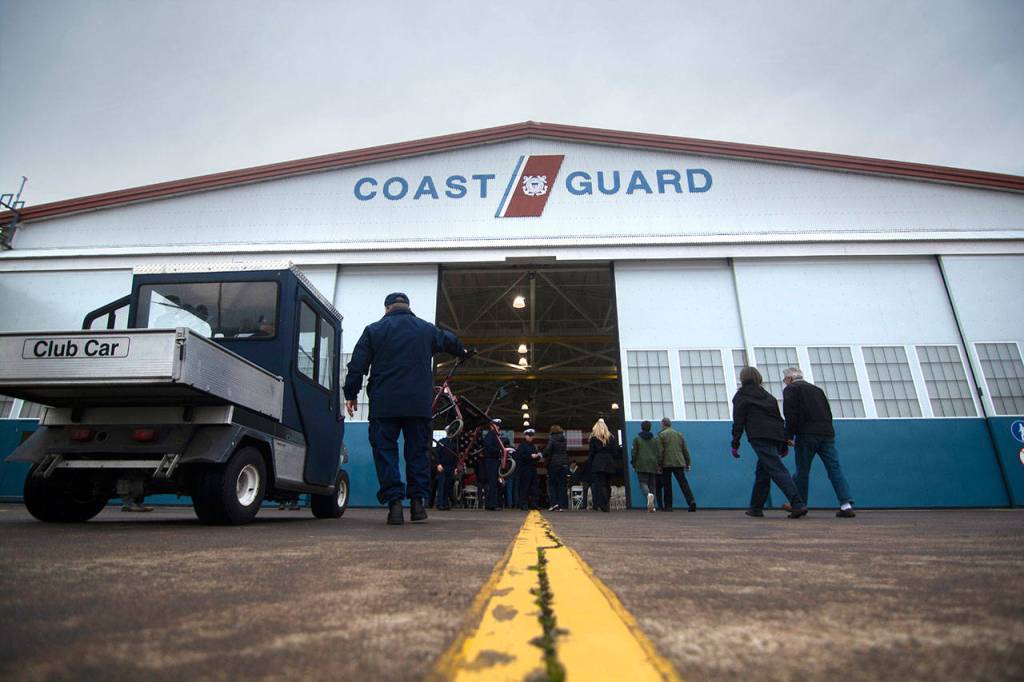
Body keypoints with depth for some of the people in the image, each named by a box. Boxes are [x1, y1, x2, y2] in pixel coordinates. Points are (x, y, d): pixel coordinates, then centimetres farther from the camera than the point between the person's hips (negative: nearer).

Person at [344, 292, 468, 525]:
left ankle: (394, 503, -5)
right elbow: (450, 341, 30)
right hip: (419, 404, 2)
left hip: (383, 404, -1)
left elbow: (357, 365, 2)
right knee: (417, 451, 10)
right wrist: (462, 352, 52)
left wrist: (351, 394, 9)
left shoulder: (373, 330, 7)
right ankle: (417, 501, 9)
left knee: (385, 451, 3)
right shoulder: (426, 329, 13)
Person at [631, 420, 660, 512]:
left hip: (641, 466, -3)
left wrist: (633, 465, 8)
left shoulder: (637, 439, 3)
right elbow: (659, 454, 10)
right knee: (652, 484, 8)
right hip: (653, 466, 3)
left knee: (643, 483, -5)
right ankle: (651, 505, -1)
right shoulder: (655, 440, 12)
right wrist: (658, 465, 16)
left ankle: (648, 495, -36)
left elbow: (634, 453, 0)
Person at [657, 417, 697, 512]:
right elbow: (685, 450, 15)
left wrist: (659, 464, -4)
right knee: (683, 483, -1)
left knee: (667, 485, 5)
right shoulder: (679, 434, 14)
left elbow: (660, 451, -8)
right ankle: (691, 501, -19)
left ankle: (668, 506, 7)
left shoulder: (661, 435, -2)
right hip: (679, 463, 3)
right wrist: (687, 463, 19)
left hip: (667, 463, -3)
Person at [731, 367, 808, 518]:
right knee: (762, 472, 14)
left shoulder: (741, 396, 9)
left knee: (777, 469, -12)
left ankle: (798, 504, -24)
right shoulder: (768, 396, 27)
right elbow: (779, 419, 24)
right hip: (776, 436, 6)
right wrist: (784, 445, 24)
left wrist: (735, 444, 3)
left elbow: (738, 422, 1)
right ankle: (756, 508, 18)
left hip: (759, 437, -6)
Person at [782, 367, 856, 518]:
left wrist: (789, 435, -7)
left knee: (802, 471, 3)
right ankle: (846, 505, -7)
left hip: (806, 435, -5)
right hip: (827, 433, 6)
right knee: (835, 469, 3)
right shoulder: (817, 389, 25)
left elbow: (790, 414, -9)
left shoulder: (790, 389, 4)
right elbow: (828, 413, 22)